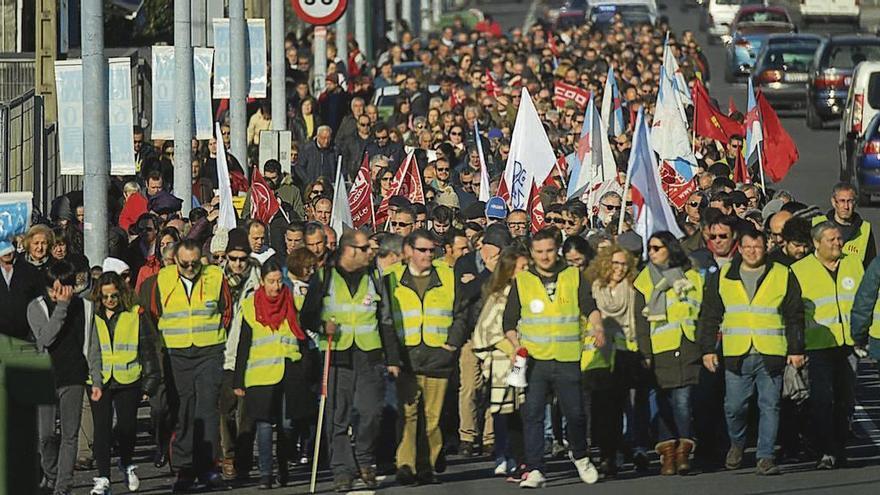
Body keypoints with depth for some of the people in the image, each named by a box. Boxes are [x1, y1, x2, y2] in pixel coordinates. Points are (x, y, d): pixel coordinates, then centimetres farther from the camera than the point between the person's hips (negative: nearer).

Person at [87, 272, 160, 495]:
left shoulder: (135, 315, 4)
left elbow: (147, 350, 8)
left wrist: (149, 382, 5)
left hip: (128, 382, 0)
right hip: (99, 382, 0)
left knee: (127, 426, 0)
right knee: (102, 428, -5)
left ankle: (127, 464, 29)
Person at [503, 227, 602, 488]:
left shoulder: (574, 277, 8)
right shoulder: (522, 281, 8)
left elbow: (589, 306, -3)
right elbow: (509, 321, 10)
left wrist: (598, 326, -23)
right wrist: (517, 346, -7)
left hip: (567, 359, 0)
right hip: (534, 359, 0)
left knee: (575, 414, 4)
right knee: (532, 415, -7)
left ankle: (580, 457, 29)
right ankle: (534, 470, -5)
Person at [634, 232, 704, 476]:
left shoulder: (692, 278, 12)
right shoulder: (644, 281, 9)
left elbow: (703, 313, 15)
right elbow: (641, 320, 5)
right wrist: (645, 353, -3)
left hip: (688, 347, 0)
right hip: (661, 349, 0)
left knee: (683, 400, -7)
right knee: (664, 402, -1)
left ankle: (683, 451, -5)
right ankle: (667, 453, 1)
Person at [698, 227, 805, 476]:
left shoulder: (783, 277, 6)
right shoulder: (722, 278, 9)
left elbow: (795, 317, 7)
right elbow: (709, 317, 12)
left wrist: (796, 350, 2)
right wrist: (708, 349, 5)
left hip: (771, 354, -1)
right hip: (736, 355, 1)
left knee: (769, 406, -2)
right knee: (734, 406, 0)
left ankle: (765, 457, 2)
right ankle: (737, 443, 26)